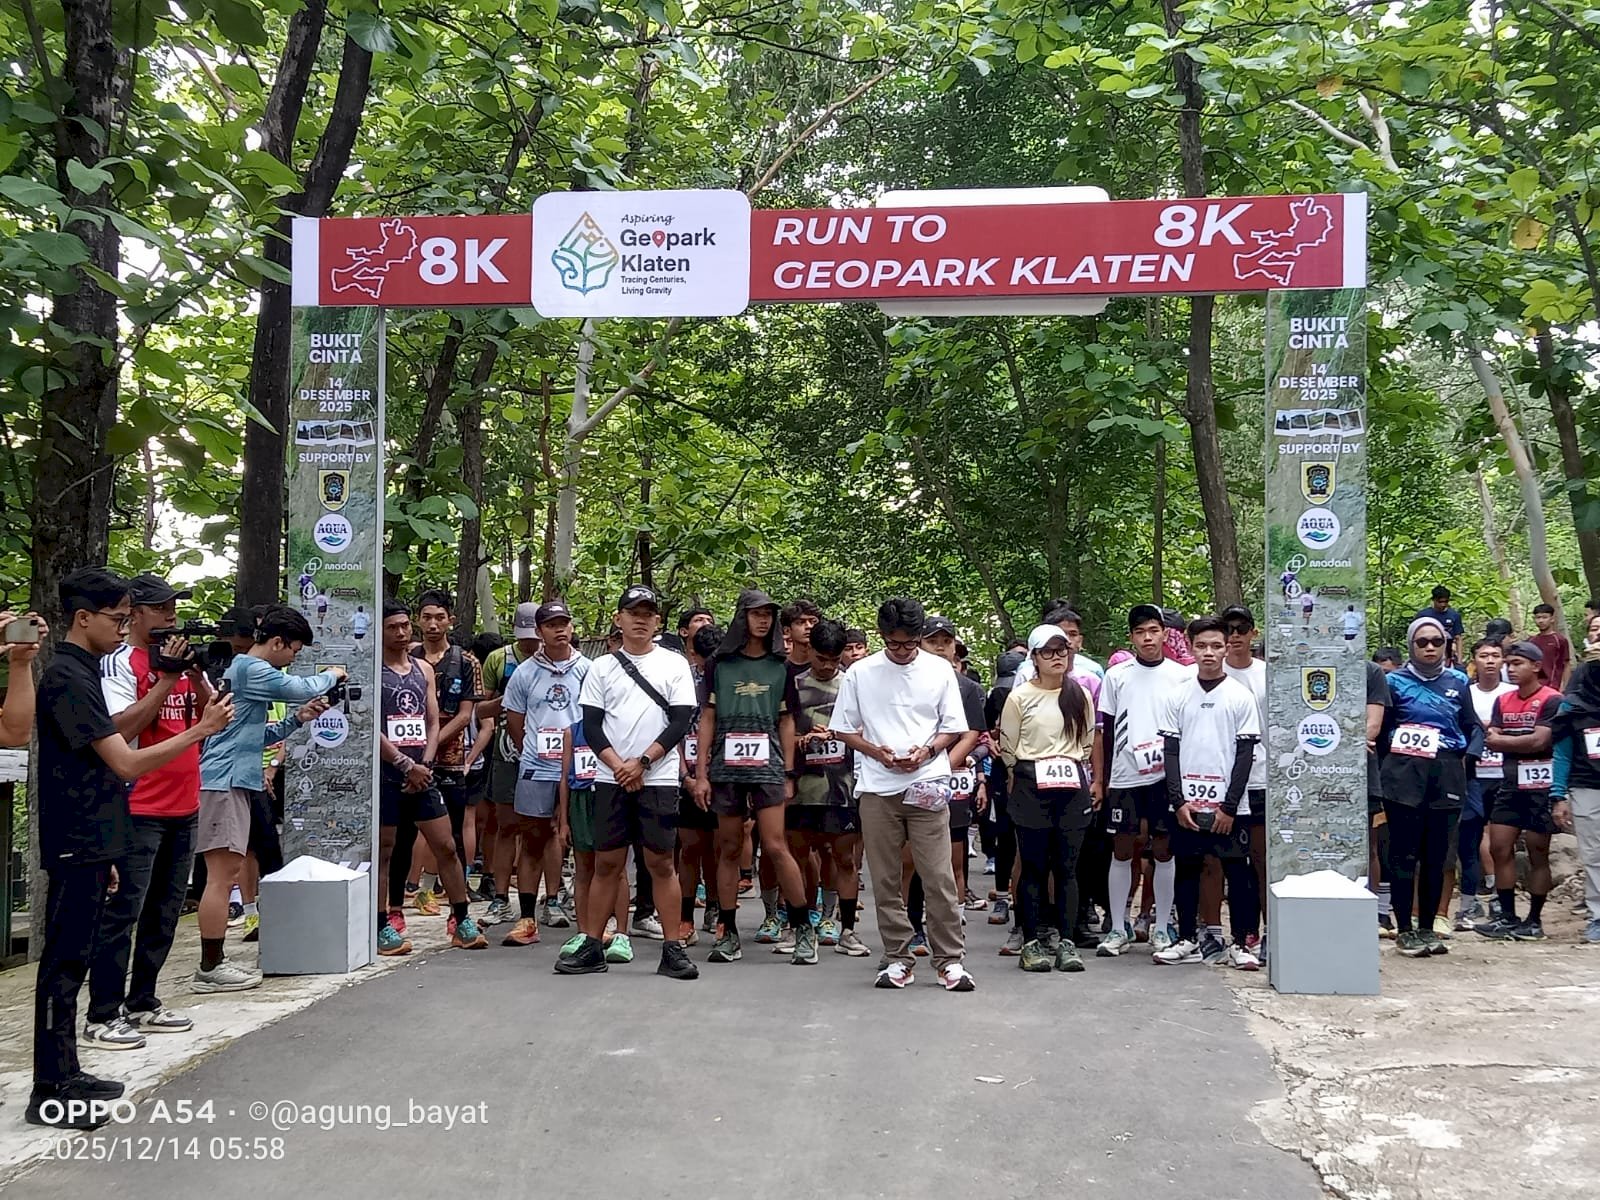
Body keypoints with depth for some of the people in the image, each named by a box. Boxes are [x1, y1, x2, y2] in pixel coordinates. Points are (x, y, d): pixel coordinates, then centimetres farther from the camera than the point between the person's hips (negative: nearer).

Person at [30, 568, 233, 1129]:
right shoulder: (67, 677, -16)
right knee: (63, 962, -5)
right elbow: (127, 762, -20)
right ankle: (48, 1092, 1)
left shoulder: (82, 672, 14)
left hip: (91, 843, 10)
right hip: (76, 845, -10)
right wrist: (201, 730, -15)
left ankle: (65, 1073, 22)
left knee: (72, 960, 14)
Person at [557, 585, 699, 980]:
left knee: (661, 862, 0)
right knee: (606, 863, 5)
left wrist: (642, 762, -10)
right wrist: (618, 766, -9)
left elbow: (680, 722, -3)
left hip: (658, 779, -1)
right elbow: (591, 726, 4)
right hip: (610, 779, 2)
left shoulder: (675, 665, 4)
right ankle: (591, 946, 11)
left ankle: (672, 949, 4)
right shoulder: (601, 668, 9)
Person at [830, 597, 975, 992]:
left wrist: (926, 751, -10)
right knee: (885, 879, 6)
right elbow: (843, 729, 7)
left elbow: (954, 728, 8)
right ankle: (897, 958, 16)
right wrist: (876, 751, -9)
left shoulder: (939, 671, 4)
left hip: (926, 785, -1)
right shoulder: (860, 673, 3)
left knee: (939, 877, -4)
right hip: (877, 787, 1)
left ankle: (950, 959, 4)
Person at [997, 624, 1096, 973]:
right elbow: (1008, 749, 4)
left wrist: (1070, 768, 11)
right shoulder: (1020, 697, -1)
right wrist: (1030, 774, 9)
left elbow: (1088, 744, 16)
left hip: (1073, 787, 2)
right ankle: (1032, 941, 7)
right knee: (1034, 867, 1)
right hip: (1031, 790, -2)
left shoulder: (1081, 696, 9)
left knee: (1067, 866, 3)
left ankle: (1065, 941, 8)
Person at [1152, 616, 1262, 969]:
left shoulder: (1241, 696, 0)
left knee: (1238, 871, 1)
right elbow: (1170, 751, 4)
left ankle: (1240, 943, 10)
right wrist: (1178, 801, -5)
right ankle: (1187, 940, 18)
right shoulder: (1179, 695, 5)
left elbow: (1245, 754, -3)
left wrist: (1229, 807, -9)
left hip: (1227, 805, -2)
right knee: (1186, 870, 8)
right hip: (1186, 804, 2)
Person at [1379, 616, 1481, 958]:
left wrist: (1468, 756, 1)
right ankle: (1404, 930, 5)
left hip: (1446, 776, 3)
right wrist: (1392, 758, -6)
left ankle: (1427, 928, 17)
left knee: (1436, 856, 7)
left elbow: (1474, 727, 15)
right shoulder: (1395, 681, 3)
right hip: (1404, 776, -3)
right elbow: (1379, 728, 3)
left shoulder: (1458, 681, 12)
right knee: (1404, 855, -2)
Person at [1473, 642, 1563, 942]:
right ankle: (1508, 917, 11)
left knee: (1538, 853, 1)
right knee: (1499, 848, 2)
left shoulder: (1551, 700, -8)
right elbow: (1491, 741, 4)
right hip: (1510, 785, 6)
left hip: (1540, 787, -6)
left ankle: (1534, 921, 10)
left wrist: (1503, 740, -5)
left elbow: (1539, 740, -17)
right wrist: (1523, 742, -13)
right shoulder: (1503, 701, 12)